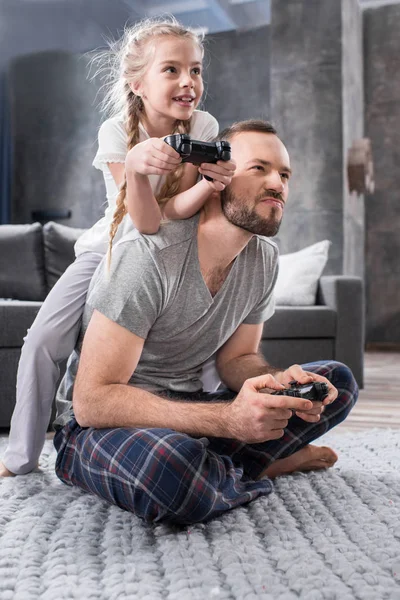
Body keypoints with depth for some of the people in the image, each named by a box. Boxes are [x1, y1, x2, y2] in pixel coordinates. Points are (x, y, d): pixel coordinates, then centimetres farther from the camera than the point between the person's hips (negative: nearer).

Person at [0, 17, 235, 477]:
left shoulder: (203, 128, -17)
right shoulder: (116, 132, -23)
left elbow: (171, 212, -27)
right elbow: (147, 224, -33)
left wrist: (212, 183, -48)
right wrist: (135, 166, -52)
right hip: (111, 248, -2)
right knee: (43, 341, -14)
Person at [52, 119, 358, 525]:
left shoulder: (263, 257, -1)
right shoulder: (147, 256, -24)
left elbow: (236, 358, 9)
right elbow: (92, 401, -28)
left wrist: (278, 384, -17)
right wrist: (227, 419, -37)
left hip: (184, 410, 7)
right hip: (97, 427, -6)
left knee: (336, 381, 3)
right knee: (173, 465, -41)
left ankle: (215, 467, -8)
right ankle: (257, 469, -6)